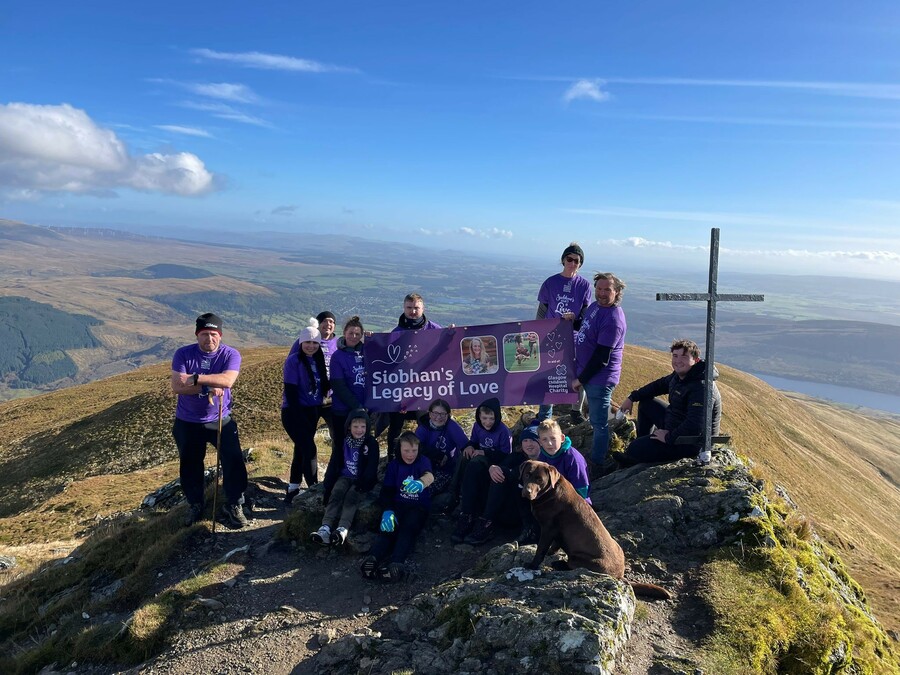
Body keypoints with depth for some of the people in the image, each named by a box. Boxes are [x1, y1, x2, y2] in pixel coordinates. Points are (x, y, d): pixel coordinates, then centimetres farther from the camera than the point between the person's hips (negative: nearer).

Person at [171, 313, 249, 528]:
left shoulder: (231, 354, -12)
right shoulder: (183, 354, -10)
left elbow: (227, 380, -30)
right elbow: (177, 386, -21)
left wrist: (195, 378, -32)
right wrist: (207, 388, -30)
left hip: (221, 420, -1)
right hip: (187, 422, 1)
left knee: (234, 462, -4)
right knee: (190, 466, 14)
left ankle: (233, 505, 15)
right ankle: (194, 505, 36)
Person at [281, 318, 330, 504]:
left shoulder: (319, 361, 5)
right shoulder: (293, 361, -12)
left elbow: (323, 385, 12)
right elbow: (290, 392, -15)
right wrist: (302, 418, -16)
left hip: (312, 411, 6)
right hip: (294, 412, -6)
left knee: (301, 450, 12)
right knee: (310, 449, -12)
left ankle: (293, 490, 24)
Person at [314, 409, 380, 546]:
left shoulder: (371, 443, -6)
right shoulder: (343, 442, 3)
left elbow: (372, 467, -12)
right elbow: (333, 464, 2)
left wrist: (362, 484, -25)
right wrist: (327, 485, -8)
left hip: (363, 480, -3)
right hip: (345, 476, 3)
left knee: (352, 496, -30)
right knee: (336, 493, -25)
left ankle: (343, 529, -50)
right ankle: (326, 528, -43)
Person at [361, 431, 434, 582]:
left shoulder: (423, 461, 0)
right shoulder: (393, 465, 8)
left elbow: (429, 476, -24)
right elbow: (386, 490, 1)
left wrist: (421, 483, -51)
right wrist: (387, 511, -21)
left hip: (419, 506, -2)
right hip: (398, 505, 2)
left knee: (408, 528, -33)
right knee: (389, 526, -29)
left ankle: (396, 564, -55)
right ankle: (372, 559, -52)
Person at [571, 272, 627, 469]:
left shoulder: (613, 320, -24)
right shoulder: (595, 305, 5)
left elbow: (601, 358, -23)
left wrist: (580, 379, -16)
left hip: (600, 378, -9)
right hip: (586, 371, 9)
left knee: (598, 423, 4)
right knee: (597, 418, 22)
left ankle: (596, 463, 18)